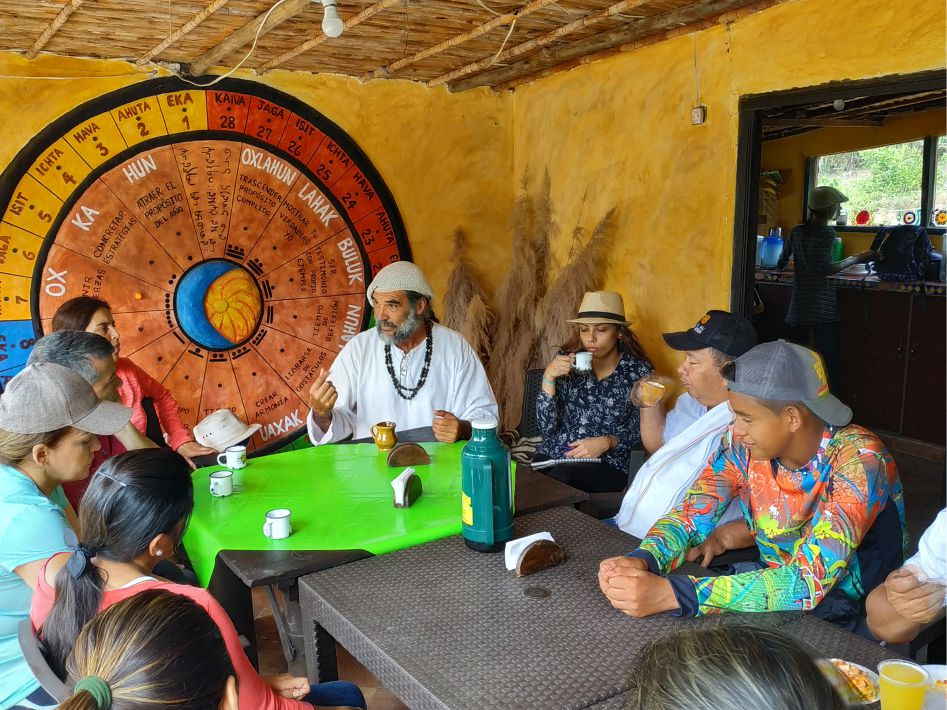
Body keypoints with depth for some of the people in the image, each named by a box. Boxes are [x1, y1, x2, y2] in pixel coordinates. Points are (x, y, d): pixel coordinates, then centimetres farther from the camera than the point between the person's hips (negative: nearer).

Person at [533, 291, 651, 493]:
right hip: (551, 457, 2)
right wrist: (548, 377, -14)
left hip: (605, 465, -1)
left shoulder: (638, 370, -2)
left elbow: (639, 431, 5)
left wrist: (607, 442, -14)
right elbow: (547, 428, -2)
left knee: (559, 477, -31)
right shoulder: (566, 360, 2)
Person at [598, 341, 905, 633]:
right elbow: (691, 515, -6)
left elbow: (809, 581, -34)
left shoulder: (858, 459, -25)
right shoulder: (743, 443, -10)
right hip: (778, 601, 5)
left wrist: (670, 593, -41)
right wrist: (640, 561, -29)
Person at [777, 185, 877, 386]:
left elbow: (781, 263, 13)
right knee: (828, 362, 0)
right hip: (823, 309, -5)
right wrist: (857, 259, -4)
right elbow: (827, 269, -14)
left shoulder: (796, 232, 6)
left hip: (799, 307, 5)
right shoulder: (828, 232, -8)